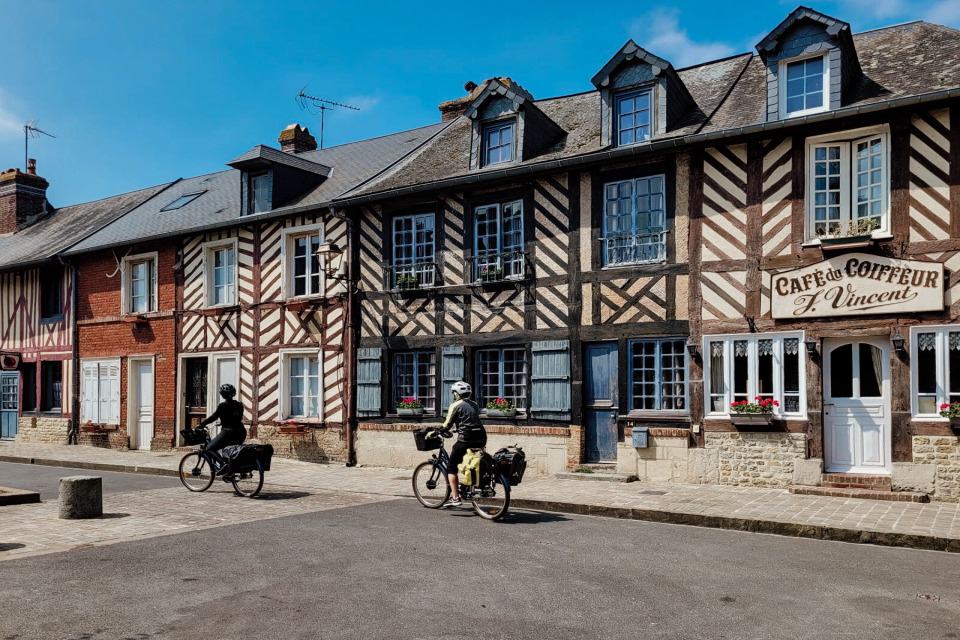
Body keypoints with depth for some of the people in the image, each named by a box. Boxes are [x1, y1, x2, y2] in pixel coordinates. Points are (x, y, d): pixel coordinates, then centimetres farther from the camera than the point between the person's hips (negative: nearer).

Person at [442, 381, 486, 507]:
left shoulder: (456, 405, 0)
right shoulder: (474, 404, 19)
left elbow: (447, 425, -2)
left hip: (467, 439, -7)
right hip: (481, 439, 7)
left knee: (451, 467, 4)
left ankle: (455, 498, -6)